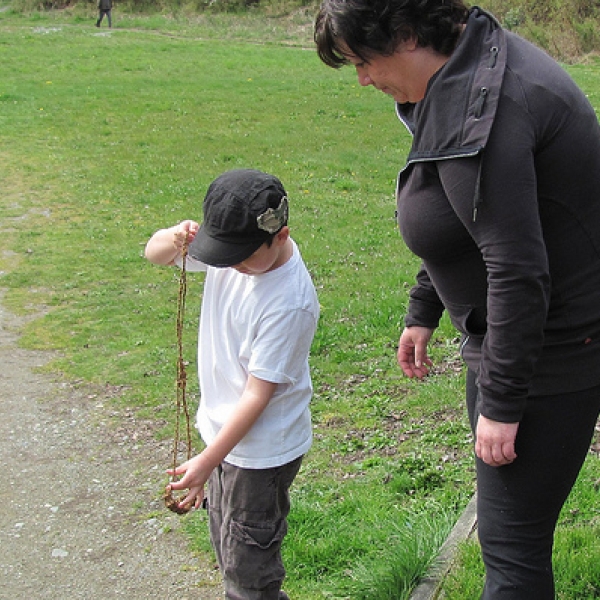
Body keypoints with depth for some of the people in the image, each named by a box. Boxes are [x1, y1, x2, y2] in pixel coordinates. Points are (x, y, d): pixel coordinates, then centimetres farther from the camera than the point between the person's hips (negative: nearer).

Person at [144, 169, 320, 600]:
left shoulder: (291, 302, -30)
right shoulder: (231, 245, -10)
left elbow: (258, 392, -25)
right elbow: (154, 253, 3)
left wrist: (206, 462, -21)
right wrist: (175, 239, -22)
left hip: (262, 449, -8)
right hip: (223, 429, 8)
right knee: (226, 545, 26)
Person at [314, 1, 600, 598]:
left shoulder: (479, 108, -27)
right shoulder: (468, 72, 7)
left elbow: (518, 269, -29)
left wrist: (501, 402, -23)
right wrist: (423, 311, 24)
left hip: (551, 350, -11)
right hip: (506, 331, 11)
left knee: (511, 544, -2)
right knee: (504, 521, 23)